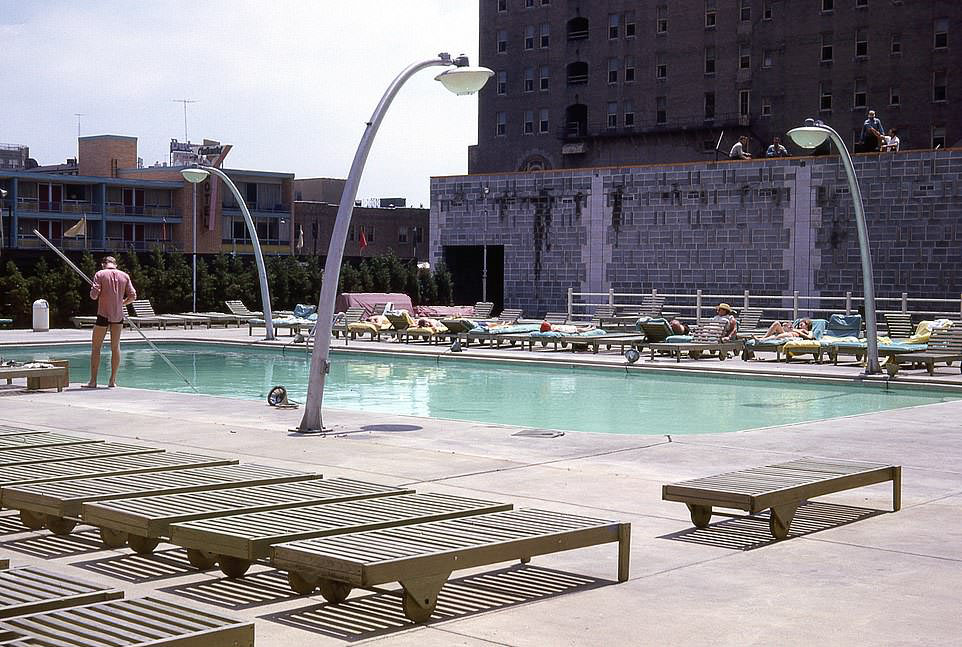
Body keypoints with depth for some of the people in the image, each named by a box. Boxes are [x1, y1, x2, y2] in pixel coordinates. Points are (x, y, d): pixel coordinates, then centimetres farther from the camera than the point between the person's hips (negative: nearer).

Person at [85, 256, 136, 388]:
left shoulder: (100, 274, -4)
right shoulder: (124, 276, 6)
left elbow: (94, 295, -12)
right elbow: (132, 295, 2)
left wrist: (94, 295, 11)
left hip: (103, 315, -3)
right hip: (118, 315, 3)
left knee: (95, 348, 4)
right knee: (115, 347, 10)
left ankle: (93, 381, 2)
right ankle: (113, 381, 10)